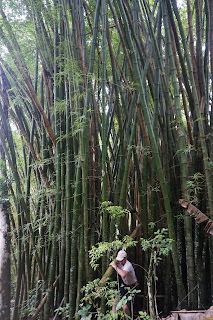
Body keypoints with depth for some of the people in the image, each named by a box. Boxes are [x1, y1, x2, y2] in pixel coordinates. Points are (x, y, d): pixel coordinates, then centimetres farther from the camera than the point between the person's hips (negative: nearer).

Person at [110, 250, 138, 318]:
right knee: (116, 301, -10)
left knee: (125, 307, -14)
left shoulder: (128, 265, -30)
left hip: (132, 287, -7)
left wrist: (115, 266, -40)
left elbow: (123, 275, -51)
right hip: (124, 285, 7)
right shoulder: (119, 263, -6)